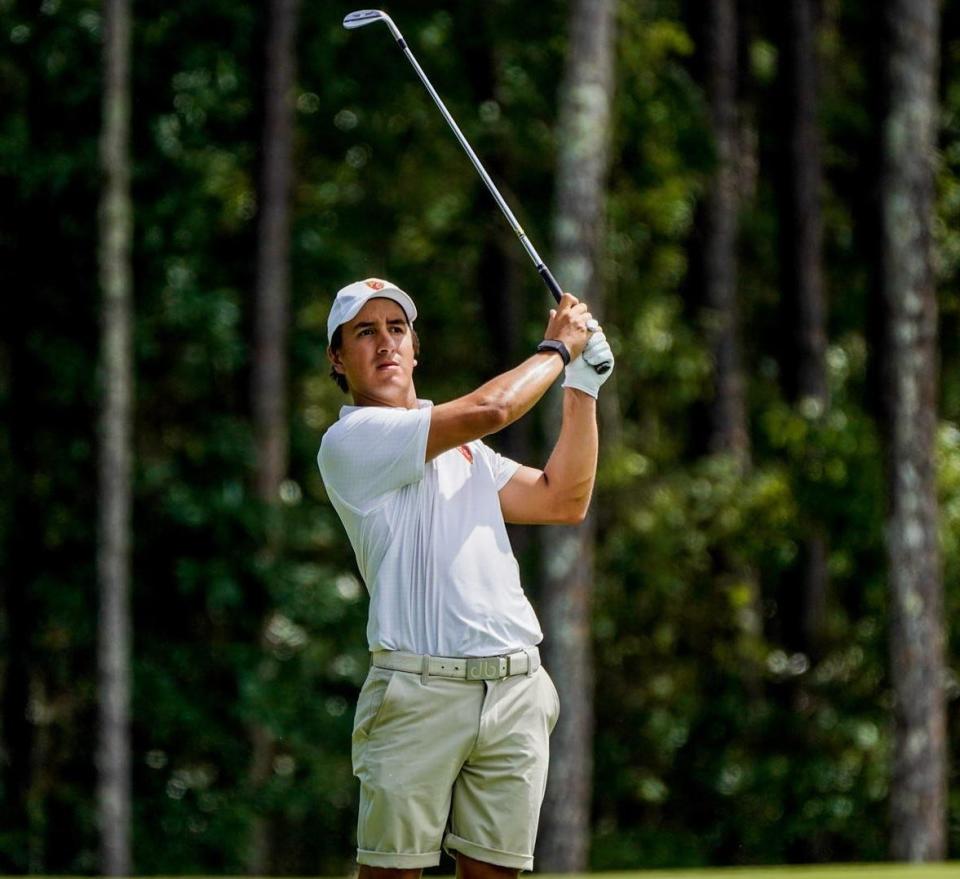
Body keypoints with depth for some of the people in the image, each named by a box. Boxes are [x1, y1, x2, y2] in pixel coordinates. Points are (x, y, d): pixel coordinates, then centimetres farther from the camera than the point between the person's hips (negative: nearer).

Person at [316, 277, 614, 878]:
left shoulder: (463, 448, 24)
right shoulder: (350, 440, -3)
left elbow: (564, 502, 21)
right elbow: (489, 409, -11)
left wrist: (583, 385, 16)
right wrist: (557, 348, 5)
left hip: (516, 689, 6)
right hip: (420, 689, -6)